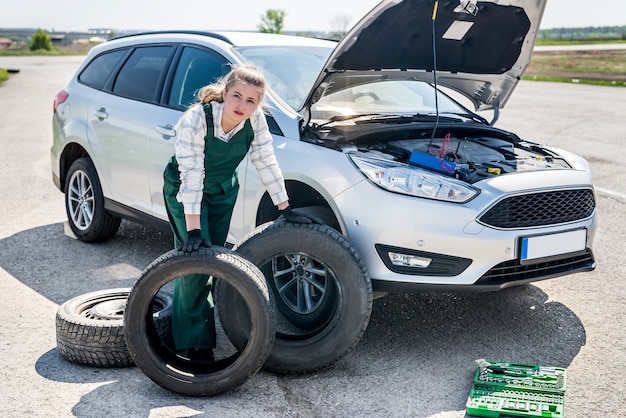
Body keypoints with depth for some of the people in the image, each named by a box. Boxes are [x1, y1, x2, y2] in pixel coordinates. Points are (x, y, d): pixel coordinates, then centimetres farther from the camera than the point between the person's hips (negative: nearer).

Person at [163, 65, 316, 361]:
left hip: (223, 190, 5)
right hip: (183, 191, -5)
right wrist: (193, 230, -37)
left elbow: (266, 162, -11)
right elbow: (191, 176, -33)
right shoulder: (195, 120, -32)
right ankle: (194, 343, 1)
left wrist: (285, 209, -11)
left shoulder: (255, 119, -20)